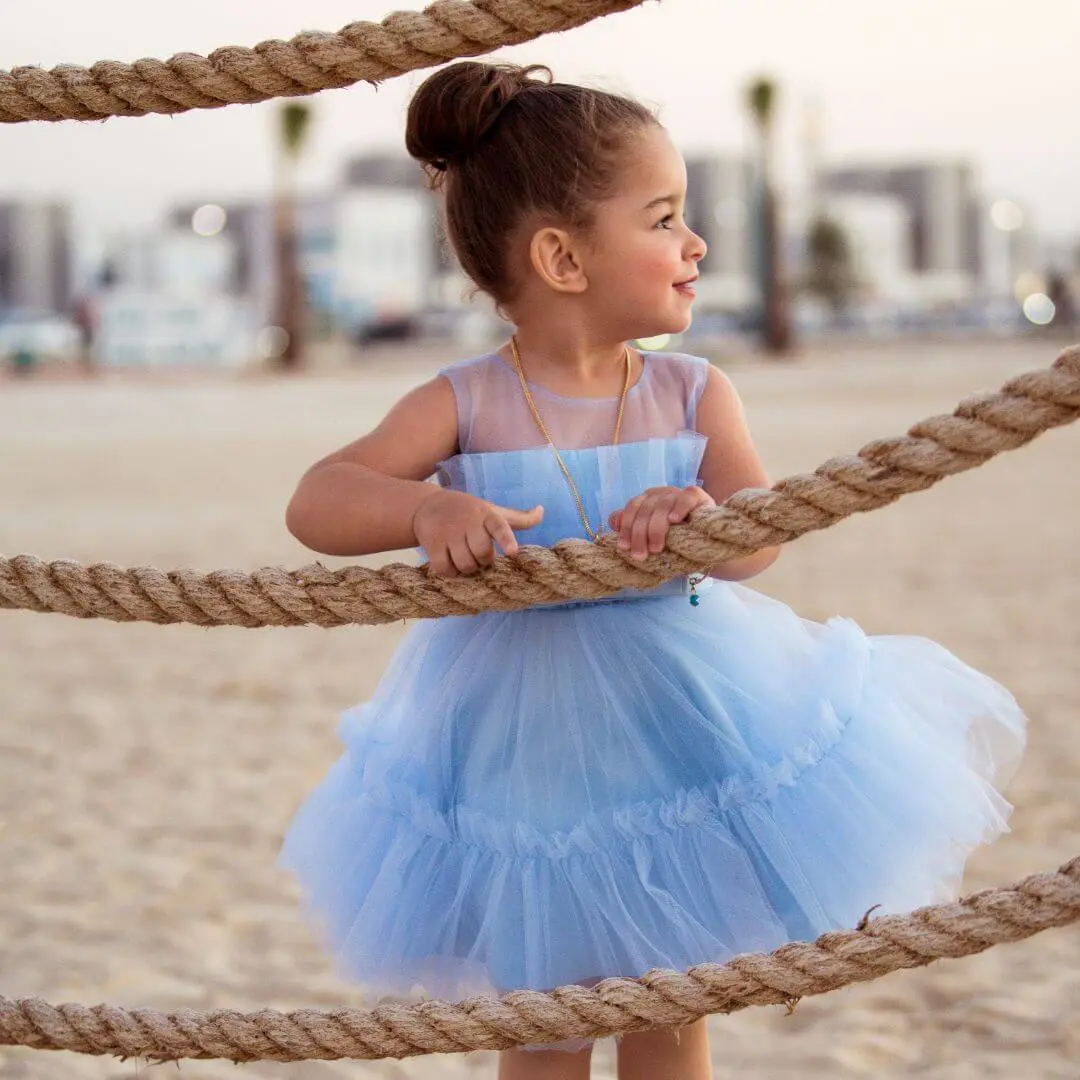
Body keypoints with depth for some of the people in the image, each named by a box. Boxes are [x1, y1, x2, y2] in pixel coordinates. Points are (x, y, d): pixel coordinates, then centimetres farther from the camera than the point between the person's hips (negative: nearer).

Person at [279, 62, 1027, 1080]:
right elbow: (316, 501, -21)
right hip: (525, 756, -2)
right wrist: (427, 508, -40)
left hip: (680, 738, 2)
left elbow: (759, 535, -19)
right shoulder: (464, 405, -12)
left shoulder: (692, 394, -6)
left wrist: (706, 520, -43)